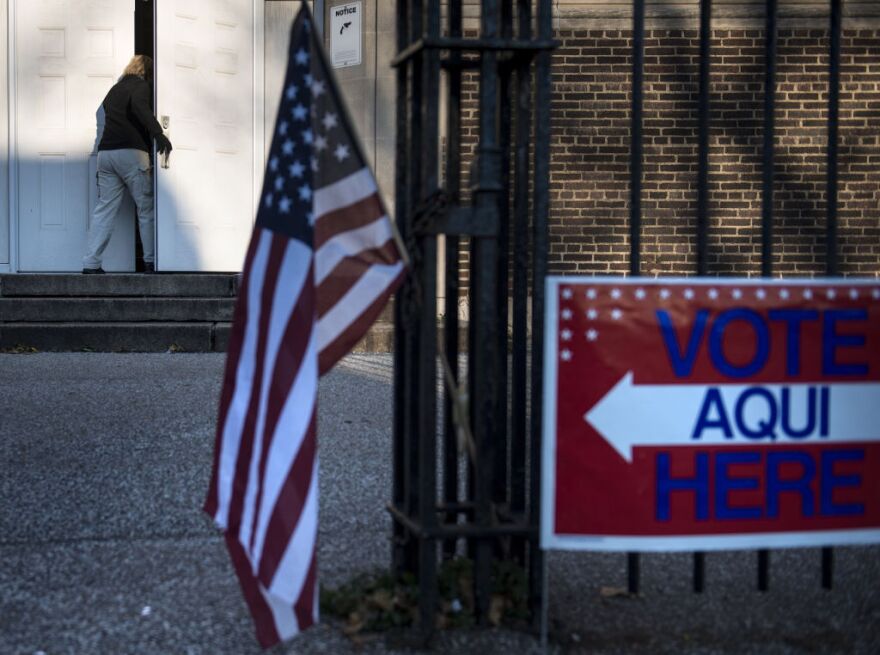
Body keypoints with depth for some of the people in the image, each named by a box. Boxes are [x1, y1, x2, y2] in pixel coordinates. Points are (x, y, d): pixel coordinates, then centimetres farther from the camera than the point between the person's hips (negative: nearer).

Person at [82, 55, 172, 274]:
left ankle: (91, 263, -2)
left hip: (105, 152, 6)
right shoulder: (141, 86, 2)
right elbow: (140, 107, -18)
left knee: (104, 208, 4)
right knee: (146, 208, 2)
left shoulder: (115, 89, 26)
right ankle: (151, 261, 1)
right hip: (131, 152, -6)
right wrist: (158, 133, -29)